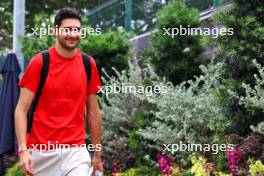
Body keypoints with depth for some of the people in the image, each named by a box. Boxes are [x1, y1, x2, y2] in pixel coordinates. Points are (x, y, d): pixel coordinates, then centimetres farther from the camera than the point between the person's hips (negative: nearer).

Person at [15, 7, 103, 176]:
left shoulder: (89, 64, 4)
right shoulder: (39, 62, -5)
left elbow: (93, 112, 10)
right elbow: (21, 110, -5)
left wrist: (97, 154, 12)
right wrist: (23, 150, -17)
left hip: (76, 150, 1)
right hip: (41, 151, -1)